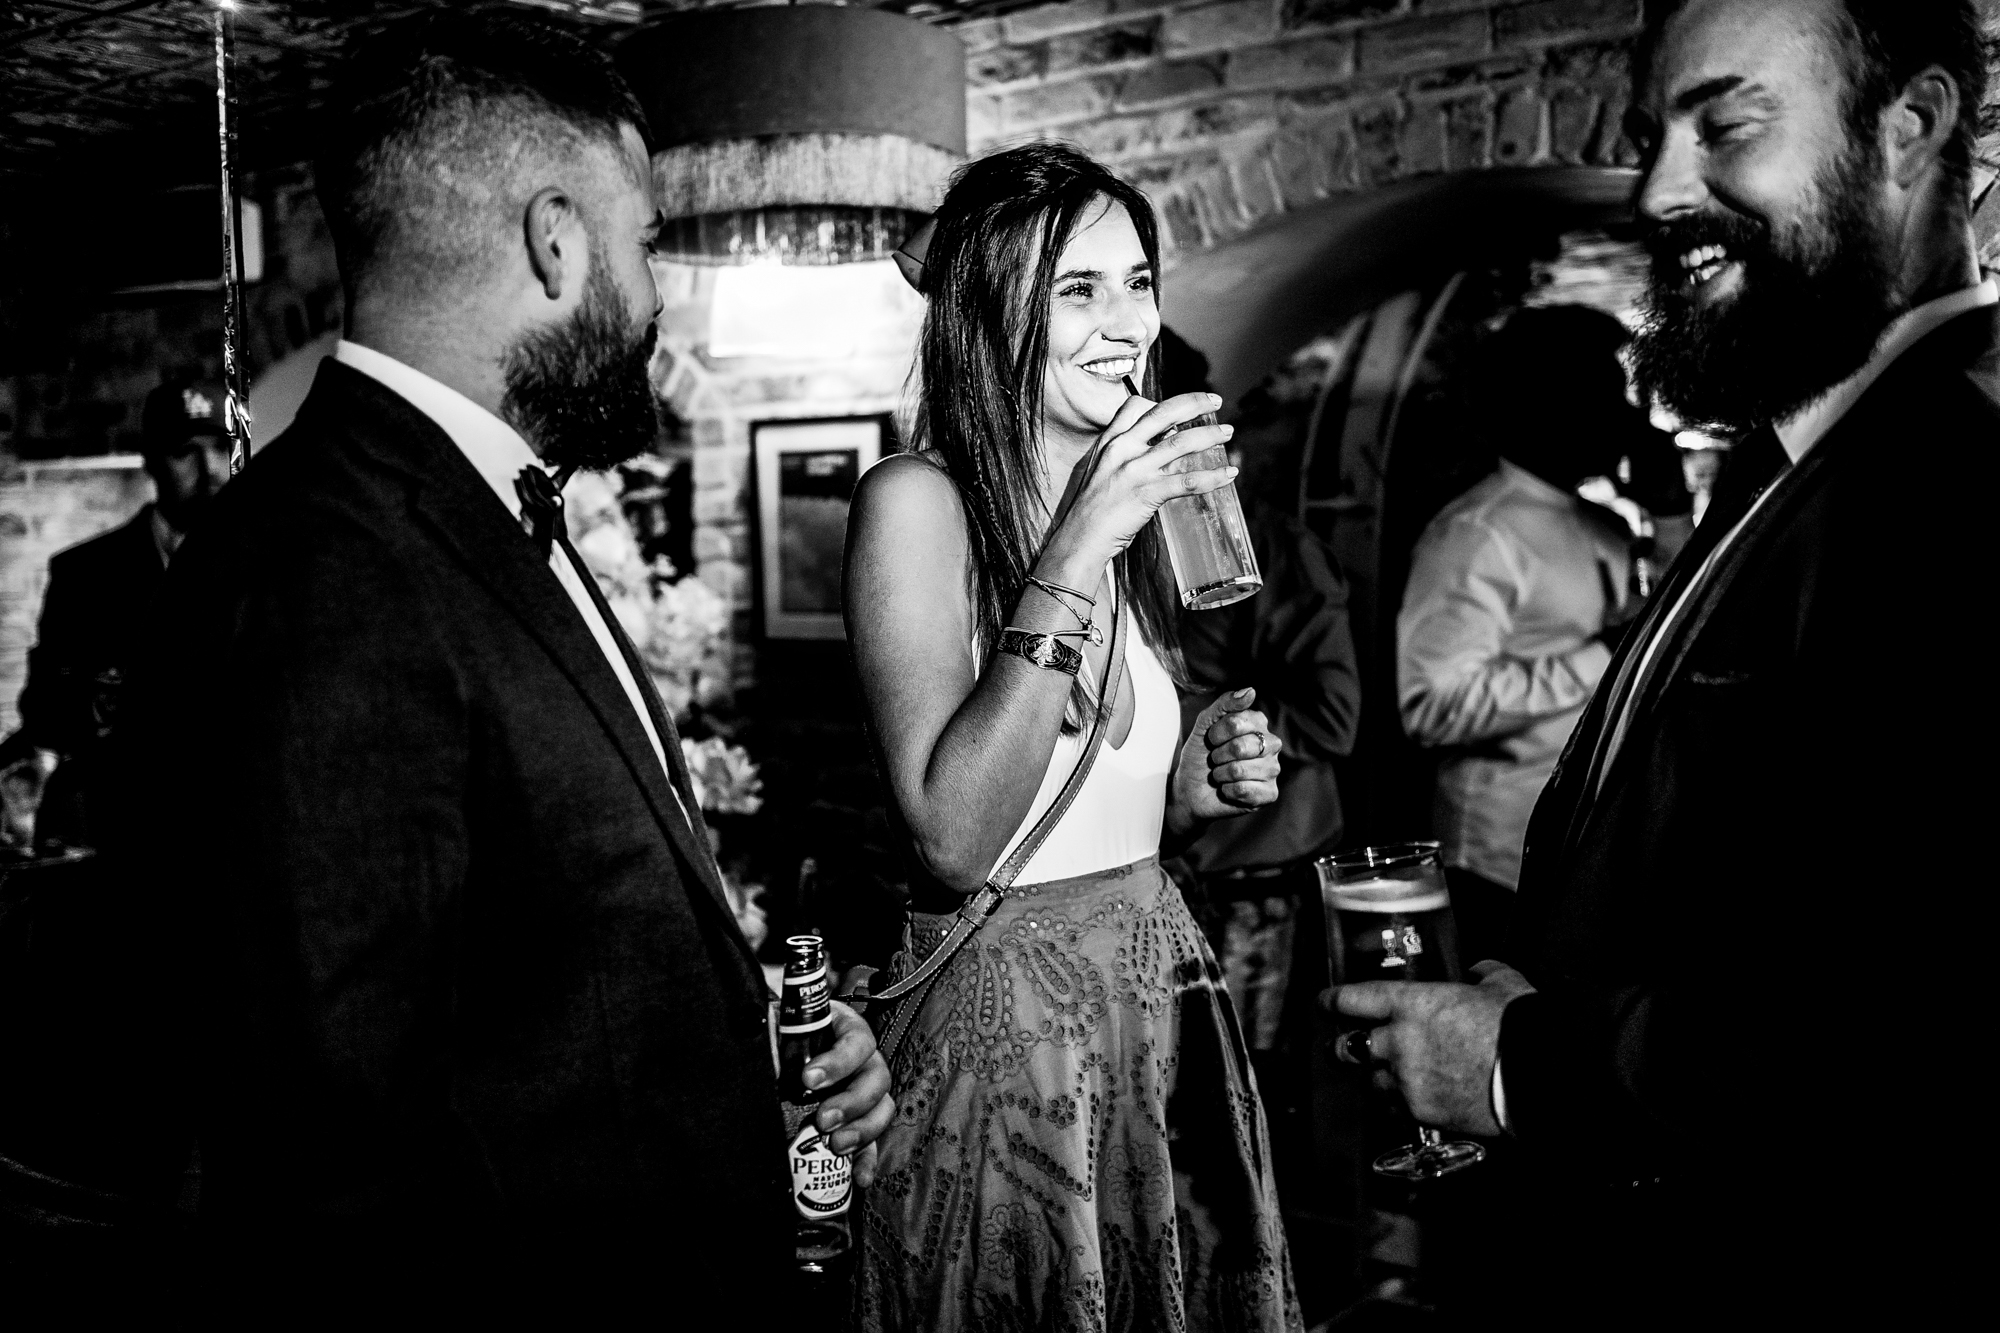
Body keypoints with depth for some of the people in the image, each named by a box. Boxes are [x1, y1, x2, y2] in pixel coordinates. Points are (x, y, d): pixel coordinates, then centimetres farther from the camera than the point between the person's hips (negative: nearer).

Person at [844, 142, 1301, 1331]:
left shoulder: (1136, 504, 7)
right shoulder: (919, 500, -14)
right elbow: (955, 840, -24)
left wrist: (1202, 785, -5)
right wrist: (1074, 554, -26)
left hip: (1162, 1000, 7)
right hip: (1003, 1022, -6)